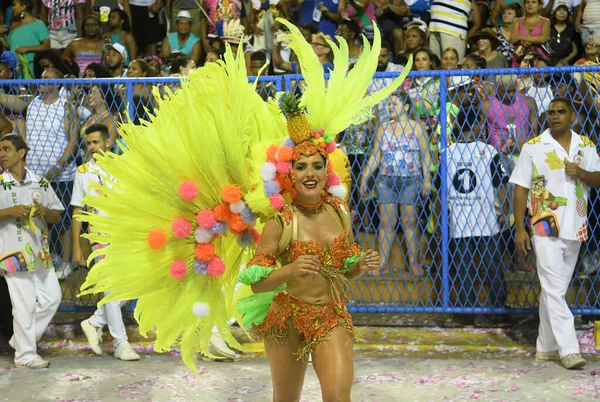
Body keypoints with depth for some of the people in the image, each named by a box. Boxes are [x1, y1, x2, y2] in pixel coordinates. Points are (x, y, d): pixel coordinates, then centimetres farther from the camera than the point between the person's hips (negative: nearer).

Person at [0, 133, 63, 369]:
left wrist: (44, 211, -9)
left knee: (52, 298, 8)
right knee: (24, 304, -5)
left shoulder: (40, 183, 9)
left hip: (40, 250, 5)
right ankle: (25, 355, 6)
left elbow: (57, 216, 12)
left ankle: (21, 340, 23)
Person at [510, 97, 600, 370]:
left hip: (575, 229, 4)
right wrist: (519, 229, -8)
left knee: (554, 290, 12)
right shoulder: (533, 147, -3)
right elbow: (521, 188, -3)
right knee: (555, 290, -8)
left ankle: (546, 347, 19)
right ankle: (568, 349, -9)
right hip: (546, 228, -4)